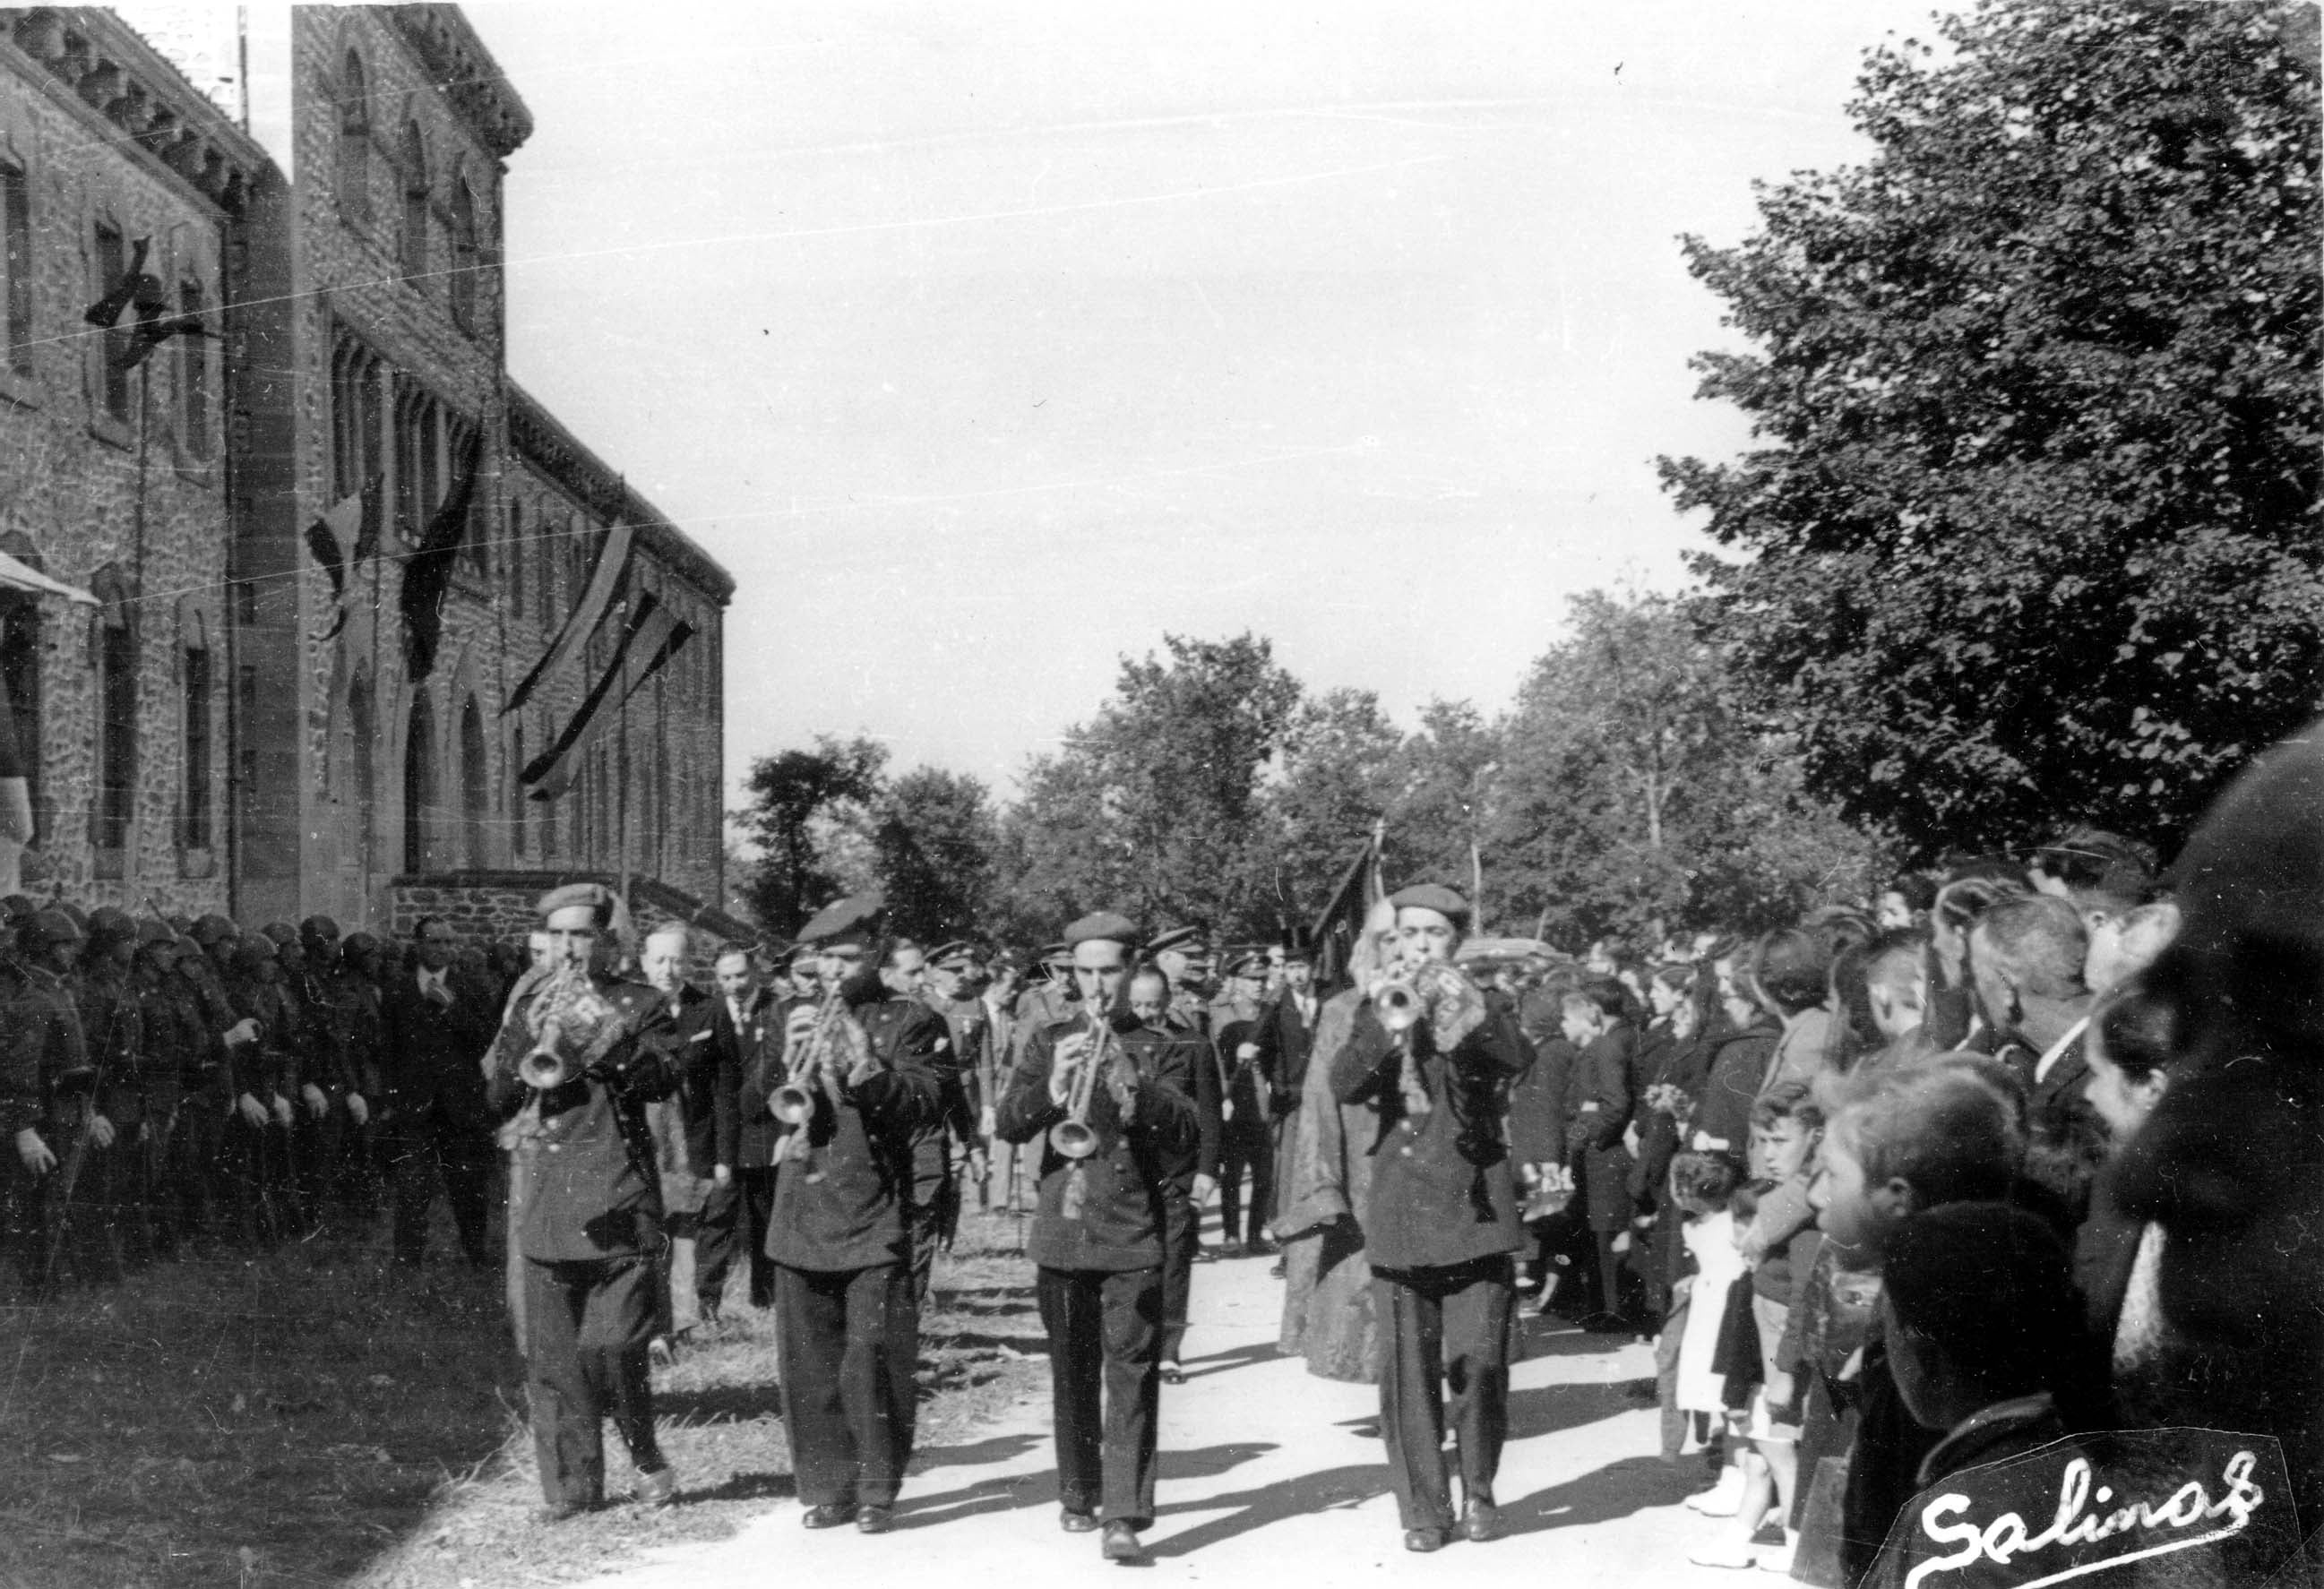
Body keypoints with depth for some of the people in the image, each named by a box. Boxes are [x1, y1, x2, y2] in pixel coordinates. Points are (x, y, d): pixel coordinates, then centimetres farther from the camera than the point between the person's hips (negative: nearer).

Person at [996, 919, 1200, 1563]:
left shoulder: (1165, 1051, 5)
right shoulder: (1048, 1044, 11)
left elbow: (1185, 1132, -9)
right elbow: (1009, 1124, -1)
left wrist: (1133, 1089, -26)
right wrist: (1051, 1088, -22)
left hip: (1134, 1233, -3)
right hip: (1061, 1231, 3)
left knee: (1131, 1375, -11)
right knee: (1072, 1376, 12)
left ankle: (1124, 1516, -15)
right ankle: (1079, 1495, 27)